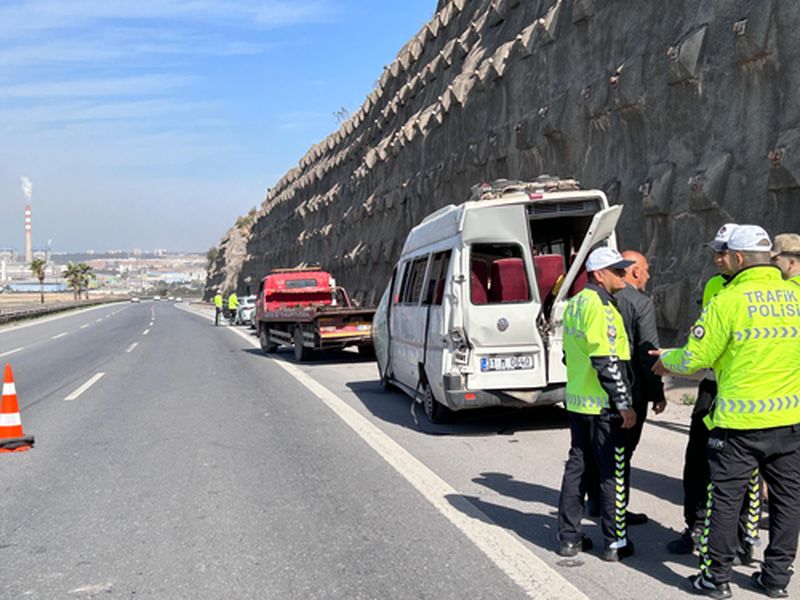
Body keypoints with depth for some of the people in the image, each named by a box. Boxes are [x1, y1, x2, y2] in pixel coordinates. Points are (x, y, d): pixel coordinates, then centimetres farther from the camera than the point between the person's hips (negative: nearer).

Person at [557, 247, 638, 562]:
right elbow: (607, 362, -22)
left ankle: (569, 537, 19)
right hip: (603, 406, -9)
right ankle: (615, 542, 10)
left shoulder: (575, 303, 12)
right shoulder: (600, 306, -18)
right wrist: (624, 404, -18)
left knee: (577, 465, 13)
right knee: (613, 474, 2)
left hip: (577, 401, 9)